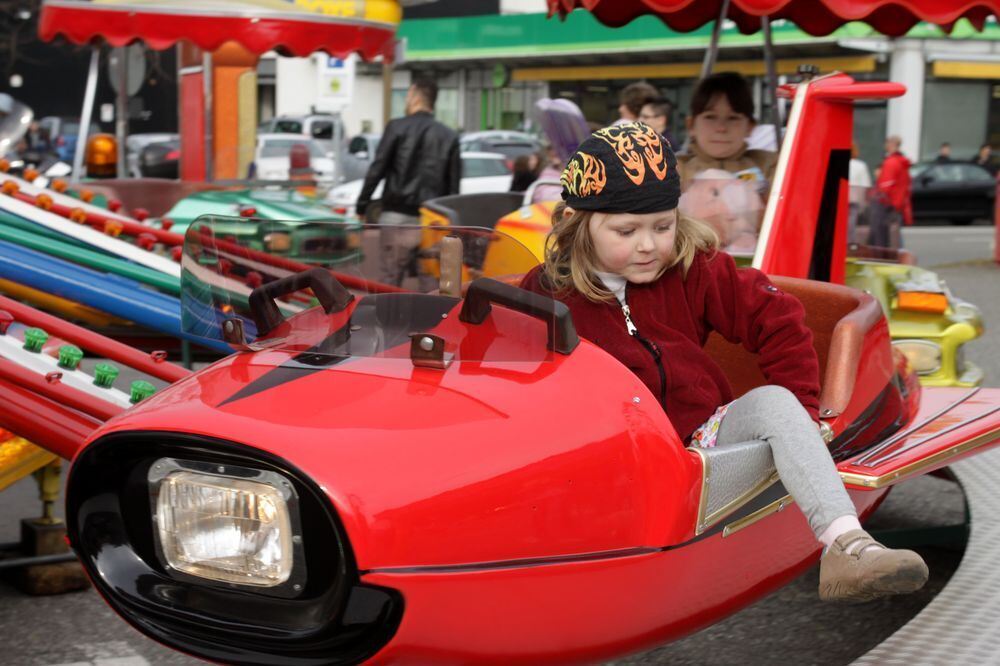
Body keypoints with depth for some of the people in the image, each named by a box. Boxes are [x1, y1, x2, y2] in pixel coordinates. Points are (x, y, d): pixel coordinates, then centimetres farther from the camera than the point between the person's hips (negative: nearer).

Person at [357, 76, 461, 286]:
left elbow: (376, 170, -6)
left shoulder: (397, 127, -1)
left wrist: (362, 205, 0)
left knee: (391, 281, -1)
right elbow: (453, 184, 7)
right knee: (431, 281, 7)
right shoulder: (449, 136, 8)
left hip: (398, 216, -3)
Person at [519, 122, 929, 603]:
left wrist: (798, 411, -2)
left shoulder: (692, 269, 1)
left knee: (774, 401, -24)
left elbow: (776, 320, 3)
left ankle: (846, 544, -38)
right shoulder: (546, 297, -5)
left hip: (705, 436, 3)